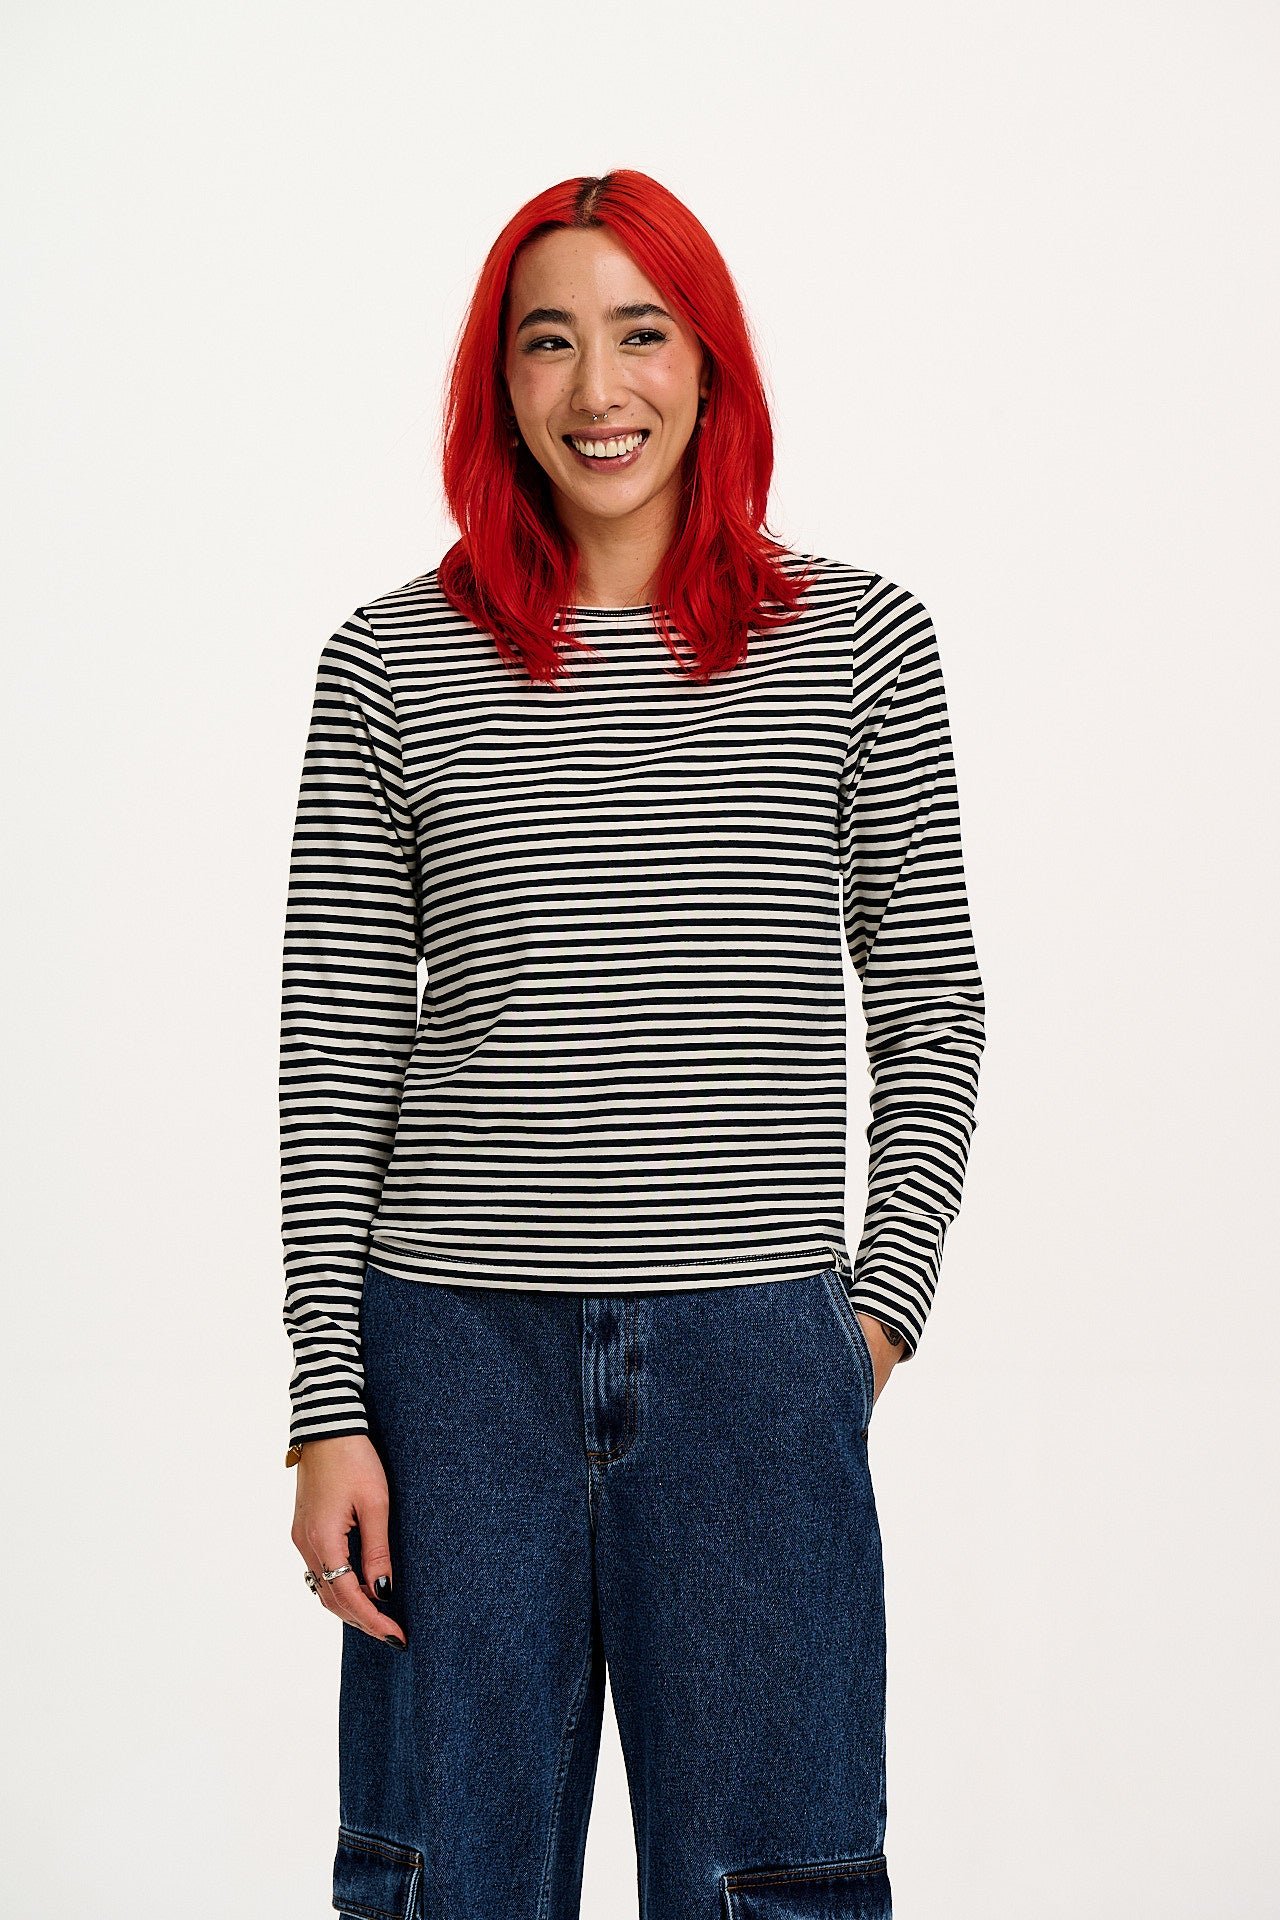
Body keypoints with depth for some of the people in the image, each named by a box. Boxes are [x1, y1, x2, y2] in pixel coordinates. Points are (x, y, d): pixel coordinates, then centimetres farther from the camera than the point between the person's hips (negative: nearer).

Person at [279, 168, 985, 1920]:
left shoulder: (858, 640, 5)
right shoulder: (392, 664, 4)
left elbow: (930, 1006, 9)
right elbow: (335, 1046, 4)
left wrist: (884, 1302, 0)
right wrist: (327, 1401, 0)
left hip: (757, 1358, 0)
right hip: (461, 1344, 1)